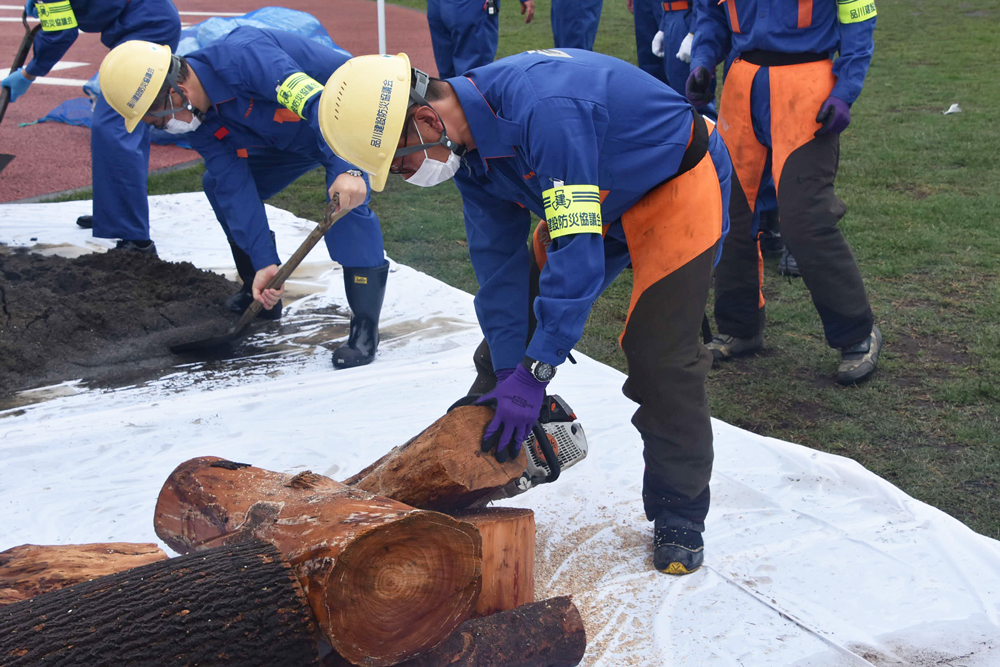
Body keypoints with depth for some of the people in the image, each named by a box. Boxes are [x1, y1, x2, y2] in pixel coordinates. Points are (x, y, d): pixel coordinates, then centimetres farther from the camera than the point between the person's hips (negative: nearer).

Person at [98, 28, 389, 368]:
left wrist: (346, 170, -57)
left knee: (345, 203, -31)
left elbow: (319, 101, -44)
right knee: (220, 185, 8)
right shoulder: (195, 122, -11)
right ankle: (260, 295, 21)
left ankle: (365, 328, -23)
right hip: (293, 138, 8)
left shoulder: (242, 56, -36)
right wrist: (265, 263, -23)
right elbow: (237, 187, -15)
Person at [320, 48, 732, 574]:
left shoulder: (543, 108, -39)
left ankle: (679, 517, 3)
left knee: (661, 358, -14)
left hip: (678, 190, -8)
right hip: (596, 200, 8)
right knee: (510, 313, 4)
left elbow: (577, 251, -39)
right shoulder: (470, 142, -11)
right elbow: (499, 259, -6)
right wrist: (510, 375, -10)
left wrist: (532, 375, -35)